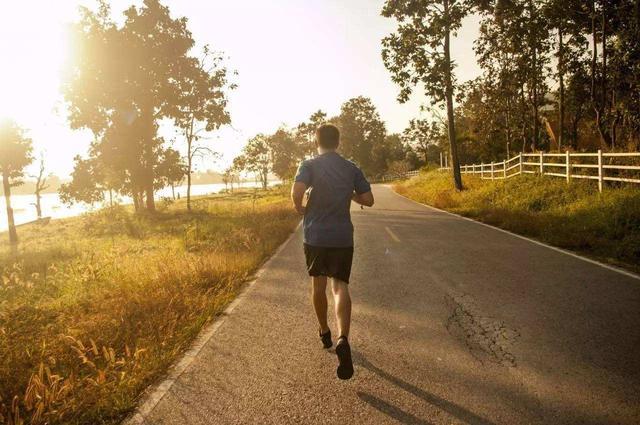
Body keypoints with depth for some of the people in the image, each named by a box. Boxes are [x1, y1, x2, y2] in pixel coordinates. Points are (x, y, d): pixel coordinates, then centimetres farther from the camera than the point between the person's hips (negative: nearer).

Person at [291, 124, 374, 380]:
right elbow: (368, 200, 4)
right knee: (340, 285, -1)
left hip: (315, 235, -1)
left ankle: (324, 332, 33)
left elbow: (296, 192, -21)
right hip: (342, 236, 1)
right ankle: (343, 339, -23)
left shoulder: (309, 165, -4)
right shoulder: (351, 169, 5)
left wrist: (300, 210, -1)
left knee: (318, 283, 17)